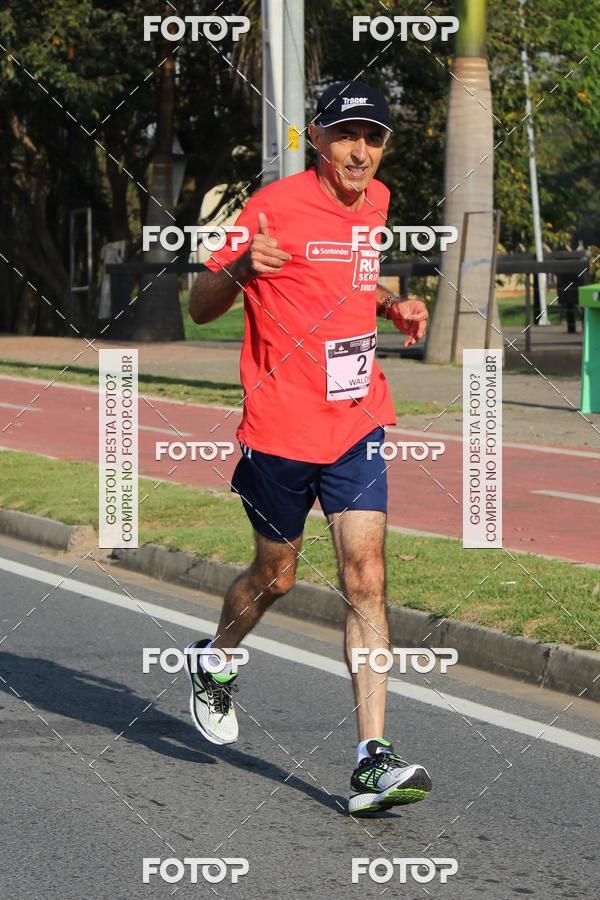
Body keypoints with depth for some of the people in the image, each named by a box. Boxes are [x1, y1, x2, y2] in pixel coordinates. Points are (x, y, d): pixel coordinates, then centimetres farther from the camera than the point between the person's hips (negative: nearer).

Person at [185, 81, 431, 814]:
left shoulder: (376, 202, 8)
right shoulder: (276, 206, -11)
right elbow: (200, 306, -8)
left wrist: (392, 306, 8)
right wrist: (241, 268, -29)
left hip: (357, 421, 4)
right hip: (280, 428, -4)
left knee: (365, 580, -7)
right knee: (275, 576, 11)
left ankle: (373, 763, -11)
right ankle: (216, 664, 45)